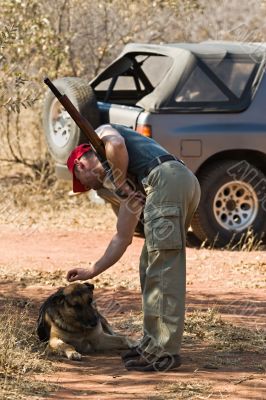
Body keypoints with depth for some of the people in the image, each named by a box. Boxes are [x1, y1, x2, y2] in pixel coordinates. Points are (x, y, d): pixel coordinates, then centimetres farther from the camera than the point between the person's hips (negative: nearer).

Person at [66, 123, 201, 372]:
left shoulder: (103, 133, 20)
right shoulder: (132, 185, 36)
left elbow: (115, 145, -8)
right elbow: (122, 238, 38)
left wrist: (121, 184, 5)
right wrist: (91, 272, 45)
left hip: (167, 179, -9)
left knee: (162, 269, -7)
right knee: (151, 267, 18)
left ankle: (165, 352, -7)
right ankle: (152, 343, 22)